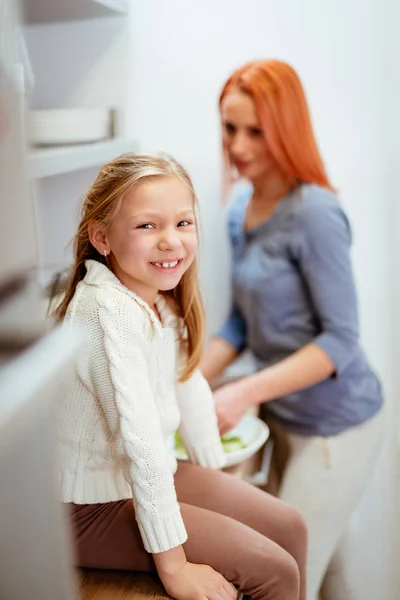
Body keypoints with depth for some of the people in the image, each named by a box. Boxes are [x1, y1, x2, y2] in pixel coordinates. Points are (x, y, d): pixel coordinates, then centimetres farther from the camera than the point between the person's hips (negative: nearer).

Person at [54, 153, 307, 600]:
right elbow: (138, 437, -31)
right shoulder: (110, 311, -30)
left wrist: (215, 476, 15)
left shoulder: (161, 298, -2)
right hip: (95, 507, -8)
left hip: (150, 474, 8)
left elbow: (189, 387, 8)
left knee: (288, 527, 11)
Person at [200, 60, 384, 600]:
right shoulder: (241, 206, 3)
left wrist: (245, 393, -26)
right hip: (284, 416, 7)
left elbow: (341, 340, -19)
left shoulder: (314, 212, -21)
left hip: (335, 424, -7)